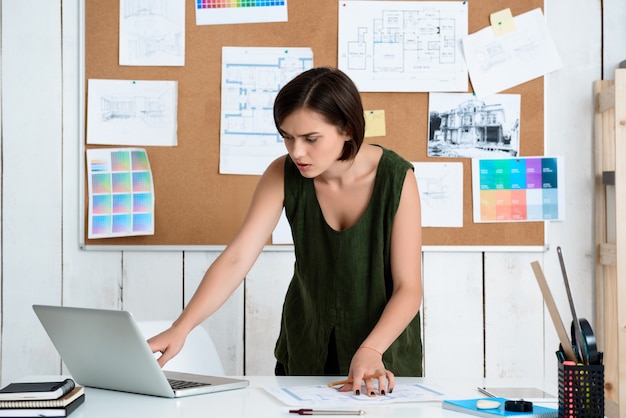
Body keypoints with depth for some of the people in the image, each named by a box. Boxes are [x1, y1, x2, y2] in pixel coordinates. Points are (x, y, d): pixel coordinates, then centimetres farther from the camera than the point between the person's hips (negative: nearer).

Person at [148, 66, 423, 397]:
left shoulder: (396, 178, -20)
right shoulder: (283, 175, -14)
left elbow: (409, 287, -18)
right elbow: (236, 259, -20)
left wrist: (371, 351, -34)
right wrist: (180, 329, -33)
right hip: (306, 342, 2)